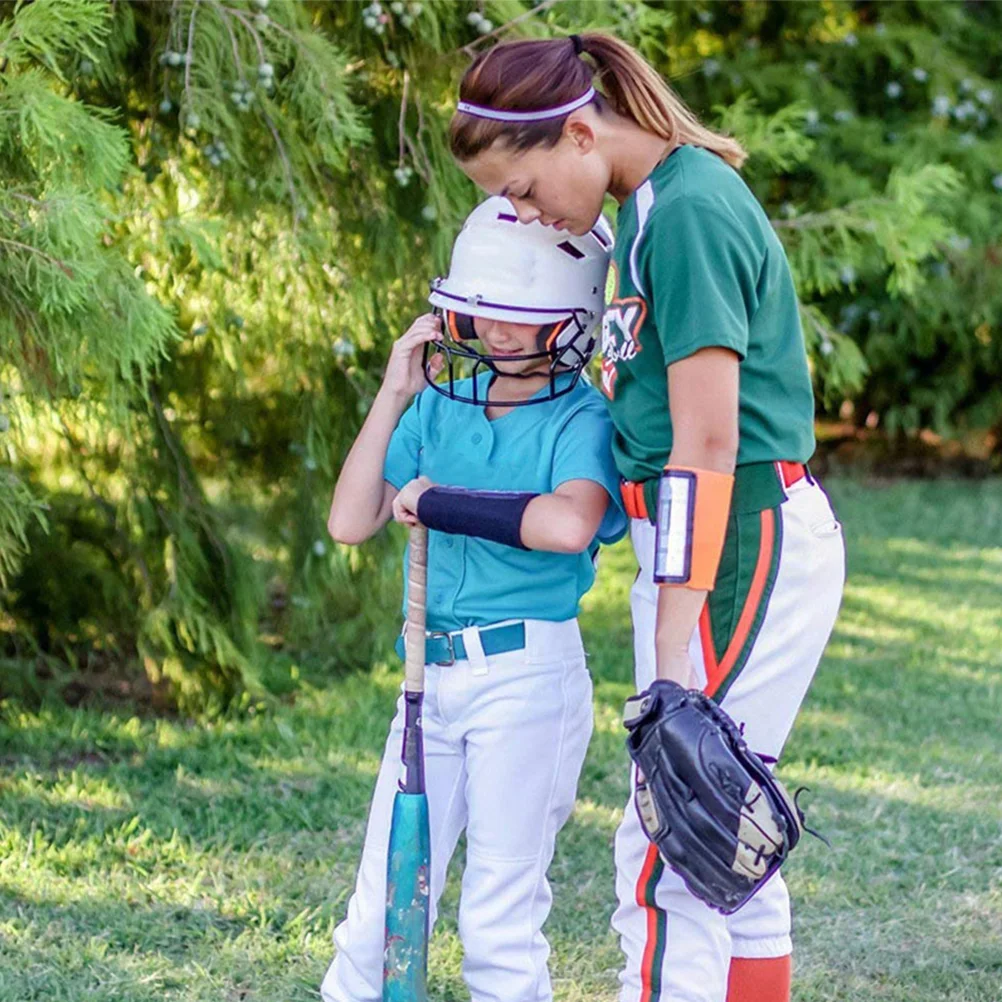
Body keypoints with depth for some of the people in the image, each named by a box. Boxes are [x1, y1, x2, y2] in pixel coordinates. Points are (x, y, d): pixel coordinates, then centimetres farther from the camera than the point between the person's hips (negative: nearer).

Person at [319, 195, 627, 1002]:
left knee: (500, 922, 2)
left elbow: (568, 523, -31)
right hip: (434, 674, 6)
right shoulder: (441, 404, 8)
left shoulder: (582, 419, -9)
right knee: (380, 907, 9)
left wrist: (435, 502, -20)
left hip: (529, 675, -5)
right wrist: (392, 399, -4)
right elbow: (350, 524, 2)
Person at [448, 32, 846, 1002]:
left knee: (667, 858, -9)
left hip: (742, 548, -10)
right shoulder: (663, 202, 13)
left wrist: (672, 660, -22)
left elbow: (706, 447, -21)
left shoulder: (688, 214, -17)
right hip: (731, 545, 10)